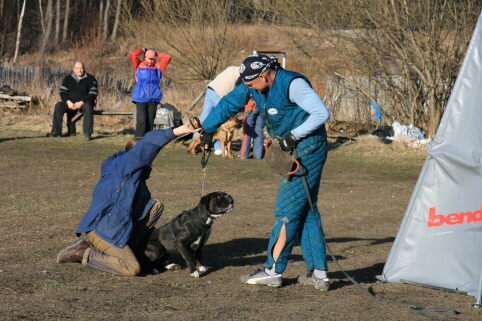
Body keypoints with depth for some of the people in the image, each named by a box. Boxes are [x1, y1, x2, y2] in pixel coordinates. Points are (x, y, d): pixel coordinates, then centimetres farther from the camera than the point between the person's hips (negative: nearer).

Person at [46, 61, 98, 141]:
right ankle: (56, 132, -21)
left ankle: (88, 133, -37)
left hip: (84, 102, -3)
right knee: (58, 106, -22)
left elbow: (93, 94, -8)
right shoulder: (68, 78, 10)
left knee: (88, 107, -37)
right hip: (71, 103, 3)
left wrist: (81, 103, -20)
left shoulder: (90, 79, -1)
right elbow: (62, 92, 5)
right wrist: (68, 102, -15)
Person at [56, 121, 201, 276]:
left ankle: (125, 248, 3)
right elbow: (147, 143, -18)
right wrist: (178, 131, -26)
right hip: (100, 228, -10)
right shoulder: (123, 163, -3)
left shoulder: (136, 176, 24)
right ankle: (85, 254, -7)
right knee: (132, 268, -20)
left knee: (156, 206, 9)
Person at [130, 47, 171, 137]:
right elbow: (133, 54, -6)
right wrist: (142, 50, 8)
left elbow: (167, 58, 5)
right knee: (141, 121, -11)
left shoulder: (158, 66, 11)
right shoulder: (139, 65, 5)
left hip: (153, 99, 3)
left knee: (150, 122, 6)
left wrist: (157, 54, 13)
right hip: (141, 99, -3)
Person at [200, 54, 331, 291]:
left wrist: (293, 136, -23)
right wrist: (207, 130, 16)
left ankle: (273, 271, -1)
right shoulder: (255, 84, 4)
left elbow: (322, 113, -24)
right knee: (306, 209, 8)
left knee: (287, 208, -6)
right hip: (295, 150, 9)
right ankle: (318, 273, 9)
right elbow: (229, 103, 15)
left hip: (308, 149, -9)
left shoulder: (292, 84, -21)